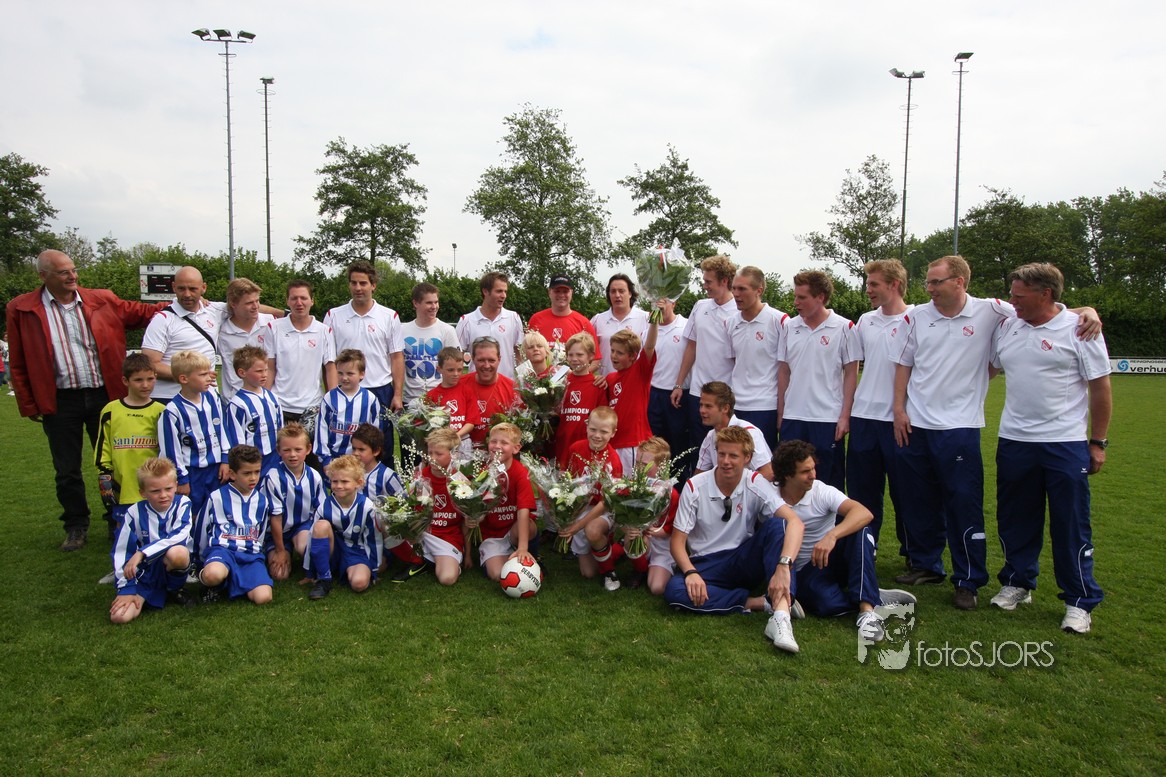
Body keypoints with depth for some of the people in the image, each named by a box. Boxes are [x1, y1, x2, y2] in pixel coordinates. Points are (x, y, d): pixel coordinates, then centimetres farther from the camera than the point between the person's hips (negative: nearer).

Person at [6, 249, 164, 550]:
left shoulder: (102, 300, 1)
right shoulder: (22, 309, -2)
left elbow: (139, 313, 10)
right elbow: (18, 364, 1)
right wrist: (29, 405, -1)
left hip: (104, 395, 1)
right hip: (60, 401, -1)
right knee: (67, 470, 11)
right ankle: (76, 526, 27)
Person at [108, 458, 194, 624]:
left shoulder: (182, 504, -10)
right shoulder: (135, 512, -5)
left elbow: (178, 538, -24)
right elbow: (121, 552, -2)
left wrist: (142, 553, -29)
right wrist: (126, 589, -7)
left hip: (173, 565, -2)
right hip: (146, 572, 2)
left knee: (177, 552, -38)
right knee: (119, 616, -20)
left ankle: (175, 589, -5)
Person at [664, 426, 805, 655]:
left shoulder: (756, 484, -9)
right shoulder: (695, 487, -8)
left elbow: (795, 521, -24)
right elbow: (678, 540, -6)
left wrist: (784, 566, -40)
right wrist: (690, 572, -26)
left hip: (744, 562, 0)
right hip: (706, 565, 0)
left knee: (777, 524, -28)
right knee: (674, 591, -33)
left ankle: (781, 612, -39)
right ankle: (759, 603, -24)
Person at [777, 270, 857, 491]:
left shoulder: (843, 327, -4)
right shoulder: (790, 326, 6)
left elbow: (851, 374, -2)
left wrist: (845, 416, -7)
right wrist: (780, 413, 8)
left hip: (828, 418, -3)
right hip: (793, 417, 4)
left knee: (830, 482, 5)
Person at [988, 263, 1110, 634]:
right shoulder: (1007, 327, 6)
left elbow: (1100, 388, -4)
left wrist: (1098, 442, -4)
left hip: (1065, 444, -4)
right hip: (1013, 441, 5)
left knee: (1071, 526, 4)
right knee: (1014, 520, 14)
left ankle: (1079, 602, 17)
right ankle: (1017, 584, 31)